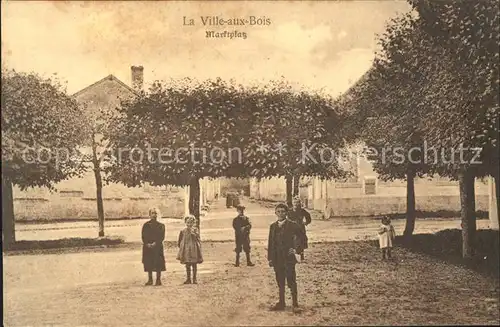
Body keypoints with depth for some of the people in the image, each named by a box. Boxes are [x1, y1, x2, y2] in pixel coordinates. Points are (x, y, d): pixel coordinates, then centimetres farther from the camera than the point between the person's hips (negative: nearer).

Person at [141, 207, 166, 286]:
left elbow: (162, 237, -2)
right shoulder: (146, 225, 10)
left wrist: (155, 243, -15)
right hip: (147, 247, 2)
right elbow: (143, 236, 4)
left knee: (158, 264, -4)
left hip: (158, 246, -2)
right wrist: (147, 244, -12)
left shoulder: (161, 225, 5)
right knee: (148, 264, 4)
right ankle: (150, 279, 14)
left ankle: (158, 280, 3)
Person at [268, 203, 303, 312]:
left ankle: (295, 304, 7)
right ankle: (281, 304, 22)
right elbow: (270, 243, 10)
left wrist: (296, 249, -11)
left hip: (288, 259, -5)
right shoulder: (273, 226, 9)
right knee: (280, 283, 13)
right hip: (277, 259, 5)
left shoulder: (292, 225, -5)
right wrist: (270, 258, 7)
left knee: (291, 282, -2)